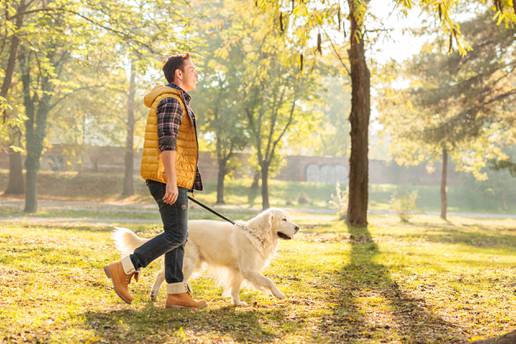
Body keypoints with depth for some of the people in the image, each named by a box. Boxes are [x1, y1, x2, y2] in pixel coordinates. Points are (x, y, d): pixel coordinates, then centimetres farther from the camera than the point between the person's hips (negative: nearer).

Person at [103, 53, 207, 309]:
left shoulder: (175, 101, 21)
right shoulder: (171, 100, -12)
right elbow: (167, 143, -21)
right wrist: (171, 182, -26)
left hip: (172, 180, 11)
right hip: (167, 178, -11)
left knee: (178, 235, 8)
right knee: (176, 235, -10)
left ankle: (176, 293, 10)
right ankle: (123, 269, -8)